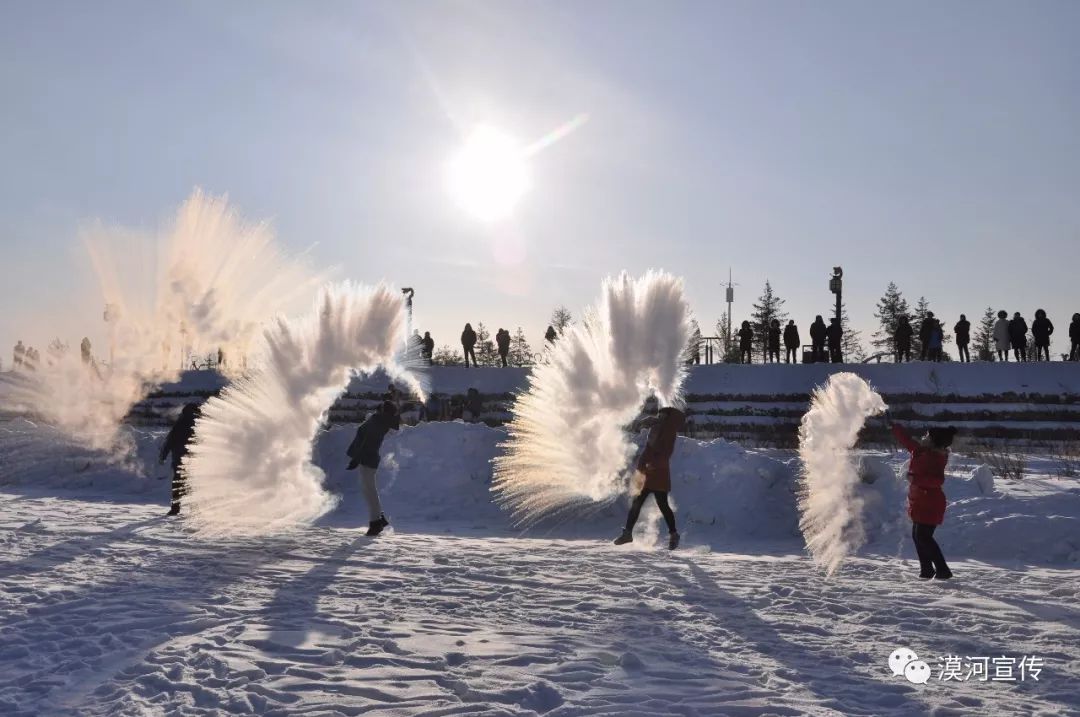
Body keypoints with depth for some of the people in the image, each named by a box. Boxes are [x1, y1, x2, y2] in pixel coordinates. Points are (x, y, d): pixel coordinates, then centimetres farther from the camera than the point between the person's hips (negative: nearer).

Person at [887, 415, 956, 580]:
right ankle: (926, 569, 22)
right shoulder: (921, 451, 6)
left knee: (923, 536, -11)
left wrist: (917, 478, -37)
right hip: (920, 503, 10)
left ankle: (943, 570, -8)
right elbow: (907, 440, 21)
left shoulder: (935, 458, -20)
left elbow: (938, 480, -33)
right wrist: (893, 425, 26)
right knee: (917, 535, 14)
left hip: (929, 504, -10)